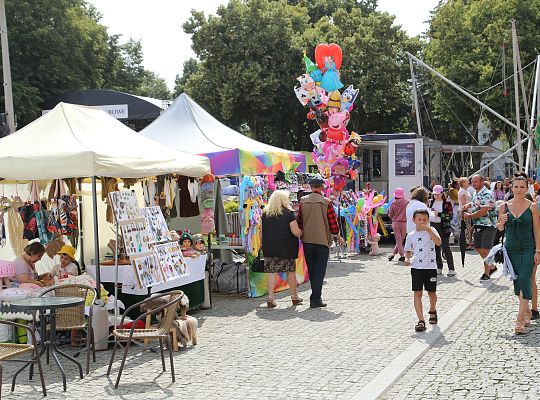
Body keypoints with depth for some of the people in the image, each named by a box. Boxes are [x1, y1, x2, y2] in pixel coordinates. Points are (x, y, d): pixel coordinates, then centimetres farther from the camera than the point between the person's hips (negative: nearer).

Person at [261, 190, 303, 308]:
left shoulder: (265, 213, 5)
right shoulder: (289, 213, -8)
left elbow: (262, 231, 11)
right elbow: (296, 232, -13)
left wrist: (265, 245, 20)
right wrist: (302, 232, 8)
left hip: (269, 248, 3)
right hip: (286, 248, -3)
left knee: (271, 273, 3)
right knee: (291, 271, 12)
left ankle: (270, 298, -5)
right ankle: (294, 296, 22)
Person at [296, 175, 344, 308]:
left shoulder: (303, 201, 0)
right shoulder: (326, 202, -8)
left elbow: (299, 221, 4)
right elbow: (333, 222, -5)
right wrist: (338, 237, 10)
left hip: (307, 241, 3)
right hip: (322, 241, -3)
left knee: (311, 270, 15)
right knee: (320, 270, 0)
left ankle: (316, 295, 24)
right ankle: (315, 299, -4)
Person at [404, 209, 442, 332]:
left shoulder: (431, 230, -2)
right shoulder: (411, 235, 6)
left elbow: (438, 243, -21)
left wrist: (428, 229, -29)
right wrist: (408, 259, -4)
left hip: (430, 267, -1)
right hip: (416, 267, 1)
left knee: (432, 293, 11)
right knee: (417, 293, -6)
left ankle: (432, 311, 41)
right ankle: (421, 321, -5)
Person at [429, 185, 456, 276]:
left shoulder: (447, 203, -4)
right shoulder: (431, 202, 12)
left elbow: (450, 216, -11)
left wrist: (439, 214, -19)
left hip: (443, 227, -5)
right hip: (432, 226, 5)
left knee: (445, 248, -8)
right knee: (436, 248, 7)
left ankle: (451, 269, -6)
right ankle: (439, 268, 15)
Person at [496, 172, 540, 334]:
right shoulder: (504, 206, 3)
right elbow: (500, 228, 13)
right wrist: (502, 222, -11)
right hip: (511, 249, 3)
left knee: (525, 281, -11)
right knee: (517, 282, 10)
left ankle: (520, 320, -10)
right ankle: (526, 310, 31)